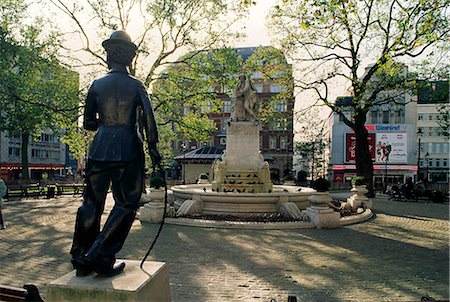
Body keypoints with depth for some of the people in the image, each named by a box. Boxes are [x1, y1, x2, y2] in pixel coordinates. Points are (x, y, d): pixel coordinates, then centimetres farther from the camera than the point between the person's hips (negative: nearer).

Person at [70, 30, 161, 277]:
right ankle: (100, 257, 0)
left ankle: (80, 258, 17)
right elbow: (148, 117, -8)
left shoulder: (97, 85, 9)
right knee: (126, 204, 4)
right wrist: (153, 148, -4)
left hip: (100, 150, 4)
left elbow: (88, 123, 11)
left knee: (91, 202, 12)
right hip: (128, 150, -3)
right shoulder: (135, 85, 2)